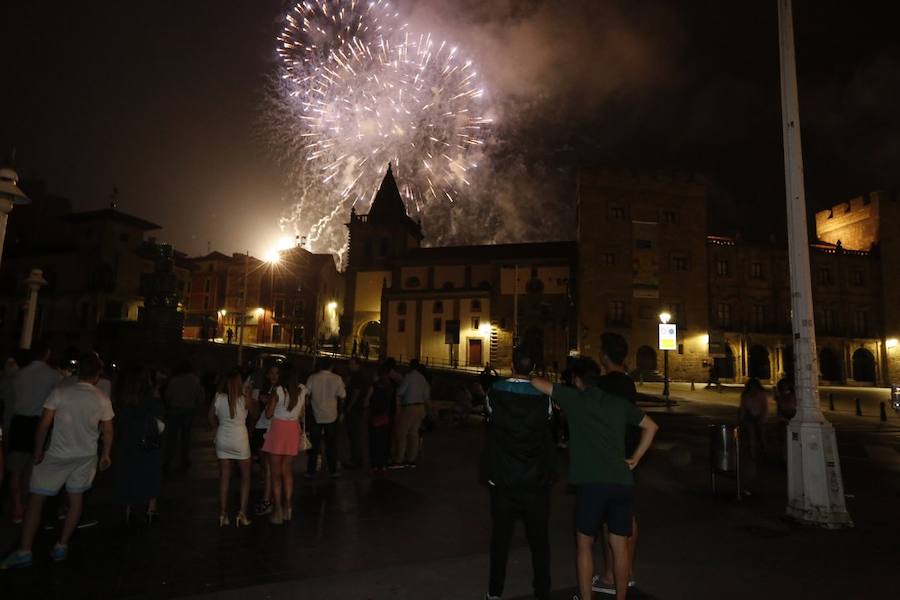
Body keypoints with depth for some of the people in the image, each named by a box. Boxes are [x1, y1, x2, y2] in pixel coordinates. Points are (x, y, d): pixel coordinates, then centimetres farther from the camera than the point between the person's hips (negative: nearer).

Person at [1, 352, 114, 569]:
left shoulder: (59, 392, -13)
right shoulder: (102, 400, -7)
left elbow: (44, 425, -13)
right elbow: (108, 432, -2)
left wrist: (38, 451, 1)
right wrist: (105, 454, 13)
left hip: (57, 455, -2)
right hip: (86, 456, 2)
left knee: (36, 500, 10)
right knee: (75, 499, 16)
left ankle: (24, 551, 11)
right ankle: (62, 546, 20)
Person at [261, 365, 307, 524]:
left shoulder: (278, 391, -9)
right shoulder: (302, 392, 2)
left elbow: (268, 414, -6)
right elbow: (301, 415, 9)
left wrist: (269, 401, 10)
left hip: (278, 429, -4)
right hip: (293, 429, 4)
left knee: (276, 473, 4)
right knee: (287, 471, 15)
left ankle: (278, 510, 3)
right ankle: (287, 507, 17)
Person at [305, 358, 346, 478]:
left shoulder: (312, 378, -6)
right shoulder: (337, 379, -6)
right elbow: (342, 395, -2)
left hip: (316, 416, 0)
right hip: (331, 415, 0)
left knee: (314, 444, 8)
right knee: (331, 445, 10)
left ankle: (311, 472, 11)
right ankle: (333, 471, 14)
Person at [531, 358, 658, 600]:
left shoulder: (574, 398, 2)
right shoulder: (619, 403, 15)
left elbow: (537, 383, 0)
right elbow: (651, 426, 21)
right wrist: (635, 459, 21)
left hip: (592, 483, -4)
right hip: (623, 482, 4)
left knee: (584, 545, 12)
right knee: (620, 547, 15)